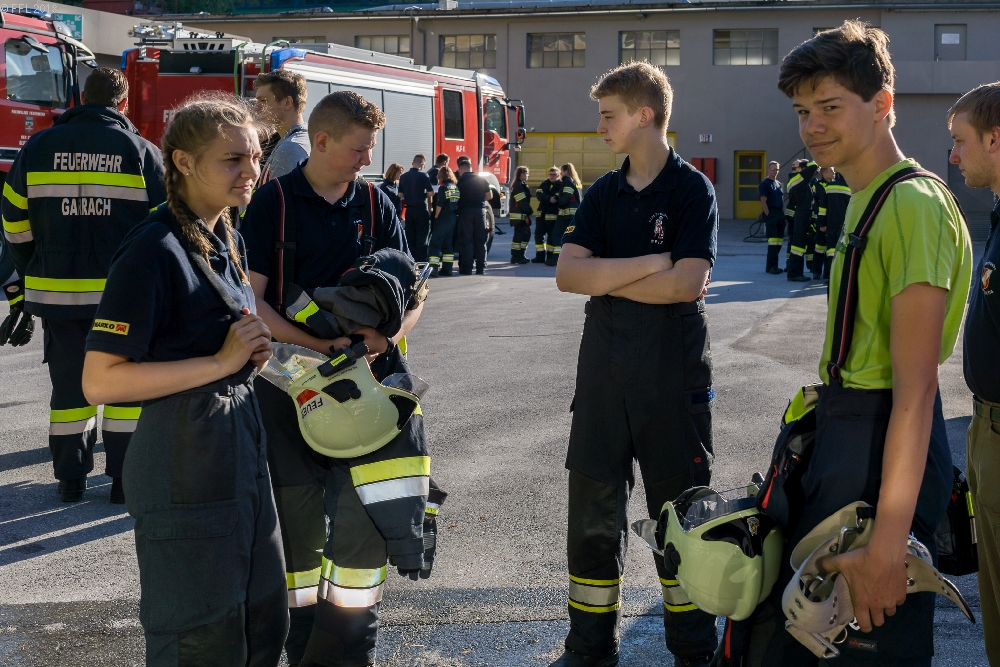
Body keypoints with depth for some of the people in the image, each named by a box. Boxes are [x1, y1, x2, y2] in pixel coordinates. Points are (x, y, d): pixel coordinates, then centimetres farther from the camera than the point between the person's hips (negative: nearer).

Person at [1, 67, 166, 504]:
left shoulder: (38, 147, 5)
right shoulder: (142, 152, -2)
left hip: (55, 291, 2)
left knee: (69, 382, 12)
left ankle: (71, 477, 17)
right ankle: (125, 479, 8)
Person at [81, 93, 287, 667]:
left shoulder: (229, 241, 10)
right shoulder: (154, 251, -18)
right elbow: (101, 381, -21)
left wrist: (252, 352, 2)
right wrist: (221, 361, -22)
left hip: (244, 450, 9)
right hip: (185, 464, -9)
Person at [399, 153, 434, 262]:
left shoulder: (403, 177, 5)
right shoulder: (423, 176, -10)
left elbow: (400, 195, 6)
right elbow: (430, 193, -11)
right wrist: (429, 206, 6)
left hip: (409, 209, 5)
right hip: (421, 209, -4)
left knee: (410, 238, 10)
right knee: (422, 238, 0)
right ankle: (421, 262, -3)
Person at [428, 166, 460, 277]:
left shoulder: (443, 186, -11)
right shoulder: (456, 186, 8)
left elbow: (439, 204, -15)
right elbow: (458, 203, 9)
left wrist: (435, 217, -7)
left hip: (444, 218, -7)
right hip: (454, 218, 7)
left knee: (435, 243, -6)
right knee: (448, 244, 13)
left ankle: (433, 268, -15)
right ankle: (447, 268, 13)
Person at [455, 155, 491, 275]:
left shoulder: (459, 181, -2)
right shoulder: (481, 179, 7)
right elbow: (489, 196, 10)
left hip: (465, 211, -3)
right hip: (480, 210, 3)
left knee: (466, 241, 0)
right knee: (480, 241, 9)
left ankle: (467, 268, -3)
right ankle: (481, 267, 9)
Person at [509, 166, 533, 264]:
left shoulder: (523, 185, 19)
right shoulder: (518, 186, -13)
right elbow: (522, 202, -18)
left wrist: (529, 211, 8)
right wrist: (530, 211, -10)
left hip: (523, 215, 10)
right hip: (519, 215, -10)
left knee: (526, 234, 12)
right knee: (518, 235, -8)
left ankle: (520, 255, 19)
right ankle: (515, 257, -5)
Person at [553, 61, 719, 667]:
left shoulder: (693, 190, -5)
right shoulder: (604, 194, 10)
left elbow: (686, 283, -19)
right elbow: (568, 274, -3)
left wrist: (605, 277, -9)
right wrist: (648, 263, -15)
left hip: (675, 375, -4)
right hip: (605, 371, 5)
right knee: (593, 515, 7)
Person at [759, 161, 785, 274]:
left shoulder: (779, 184, 19)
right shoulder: (764, 184, -4)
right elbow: (763, 202, -10)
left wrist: (783, 214, 13)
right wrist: (768, 215, -16)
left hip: (780, 214, 8)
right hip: (771, 214, -8)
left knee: (779, 241, 7)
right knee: (773, 240, -12)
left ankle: (770, 265, 15)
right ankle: (771, 266, -11)